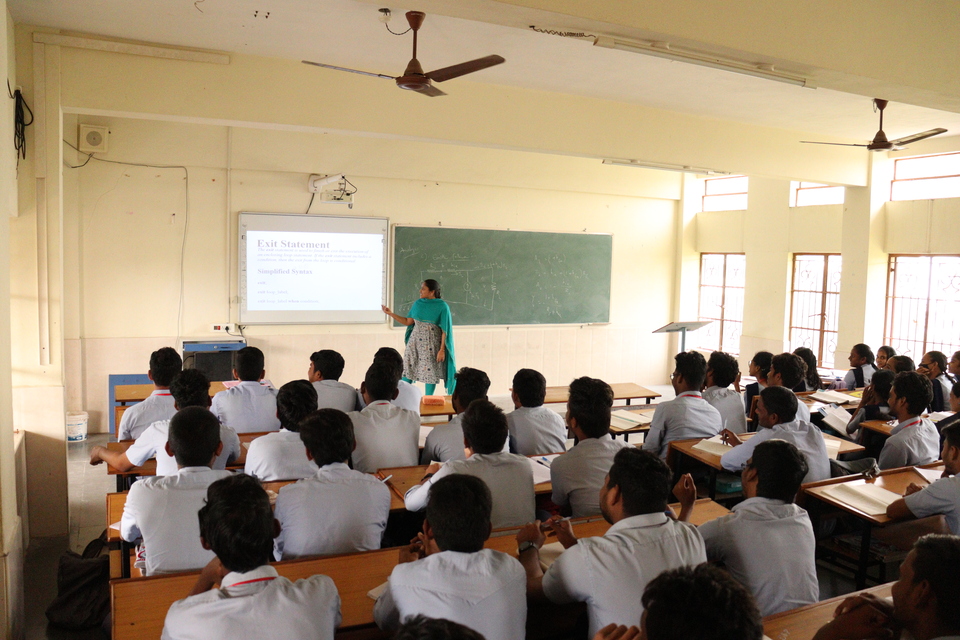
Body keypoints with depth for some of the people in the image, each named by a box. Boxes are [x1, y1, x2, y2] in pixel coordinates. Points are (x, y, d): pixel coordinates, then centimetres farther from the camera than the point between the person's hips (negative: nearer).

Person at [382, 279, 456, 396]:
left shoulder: (442, 306, -10)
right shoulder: (418, 304, 4)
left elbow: (445, 330, -10)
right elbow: (408, 321, 10)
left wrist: (442, 350, -14)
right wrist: (390, 313, 5)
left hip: (431, 344, -4)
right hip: (415, 341, 4)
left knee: (430, 372, 3)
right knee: (407, 369, 4)